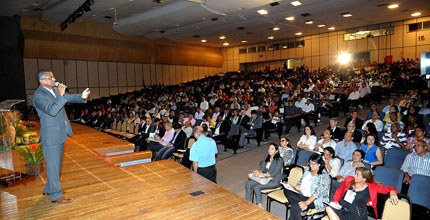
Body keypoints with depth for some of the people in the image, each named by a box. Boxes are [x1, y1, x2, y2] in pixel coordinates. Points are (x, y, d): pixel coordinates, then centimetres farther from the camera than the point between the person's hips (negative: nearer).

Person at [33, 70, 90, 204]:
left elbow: (68, 98, 5)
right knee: (53, 165, -1)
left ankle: (49, 188, 36)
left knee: (57, 163, 20)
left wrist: (82, 97, -13)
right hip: (51, 135, -9)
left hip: (60, 134, 9)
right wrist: (60, 95, -29)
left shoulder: (55, 90, 7)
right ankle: (56, 195, 8)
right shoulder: (38, 95, -17)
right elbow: (52, 110, -28)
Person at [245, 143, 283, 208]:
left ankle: (259, 206, -13)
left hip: (274, 181, -7)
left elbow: (274, 174, -18)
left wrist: (261, 174, -24)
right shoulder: (266, 158, 7)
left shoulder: (279, 160, -13)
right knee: (248, 184, -13)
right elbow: (262, 169, 5)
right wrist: (258, 172, -19)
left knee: (257, 187, -27)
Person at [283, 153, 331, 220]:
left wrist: (307, 202, -28)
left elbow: (318, 193, -18)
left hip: (315, 201, -7)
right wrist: (294, 187, -8)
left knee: (294, 207, -32)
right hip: (302, 196, 7)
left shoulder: (324, 176, -8)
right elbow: (300, 184, 15)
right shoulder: (307, 172, 13)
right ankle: (303, 206, -25)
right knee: (286, 191, -23)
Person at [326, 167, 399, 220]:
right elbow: (339, 191, 24)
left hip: (355, 213, -4)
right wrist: (335, 201, 9)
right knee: (329, 208, -30)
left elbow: (388, 188, 12)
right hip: (341, 208, 4)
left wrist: (392, 192, -11)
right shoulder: (349, 180, 15)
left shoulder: (371, 187, 7)